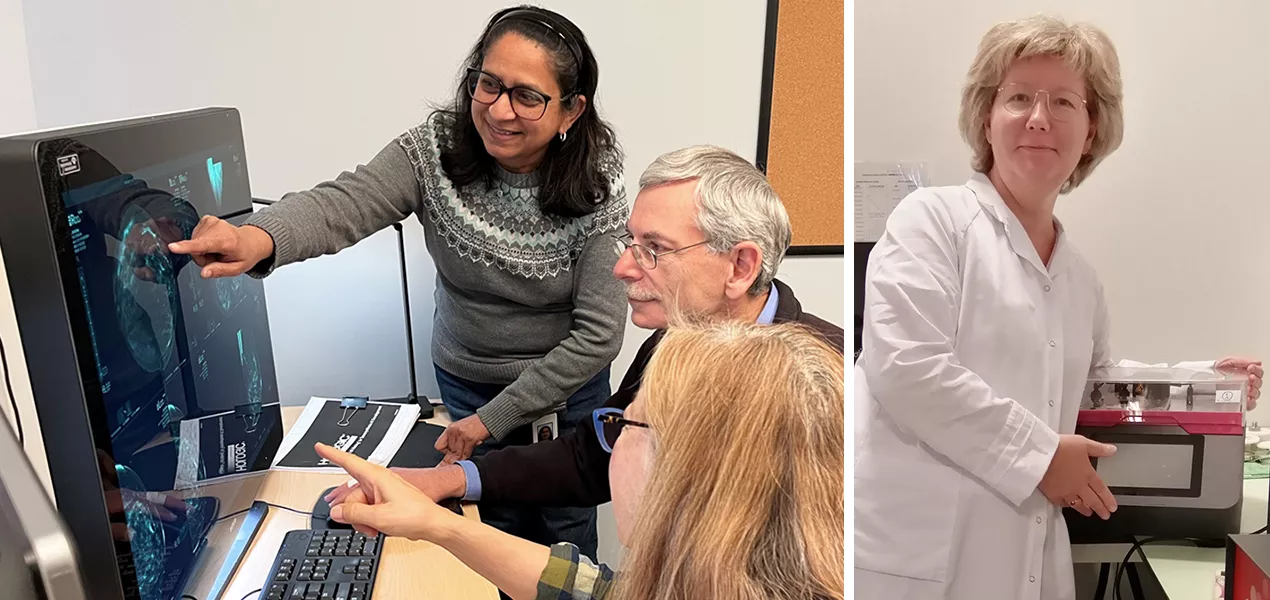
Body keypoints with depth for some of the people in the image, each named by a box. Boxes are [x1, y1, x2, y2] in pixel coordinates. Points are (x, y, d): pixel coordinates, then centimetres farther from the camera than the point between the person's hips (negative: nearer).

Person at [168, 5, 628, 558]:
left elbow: (598, 332, -21)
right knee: (495, 523, 18)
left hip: (567, 386, -1)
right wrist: (259, 237, -58)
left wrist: (491, 420, -20)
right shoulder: (435, 149, -18)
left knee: (566, 524, 17)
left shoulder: (597, 187, -22)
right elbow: (346, 202, -35)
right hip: (467, 381, 1)